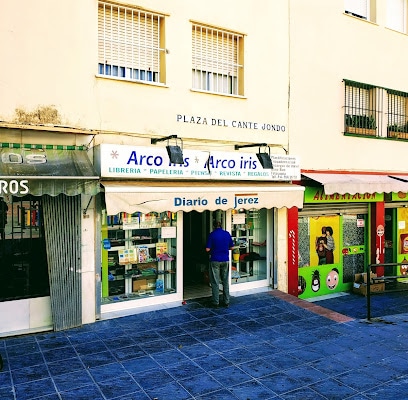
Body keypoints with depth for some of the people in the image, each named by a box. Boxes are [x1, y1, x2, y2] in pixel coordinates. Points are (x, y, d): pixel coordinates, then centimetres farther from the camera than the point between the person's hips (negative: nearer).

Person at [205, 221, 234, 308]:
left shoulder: (212, 234, -9)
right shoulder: (227, 234, 2)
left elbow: (207, 249, -11)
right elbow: (231, 247, 8)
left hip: (215, 260, -4)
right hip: (225, 260, 4)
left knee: (215, 282, 3)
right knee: (225, 281, 12)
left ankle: (215, 302, 7)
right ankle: (226, 301, 16)